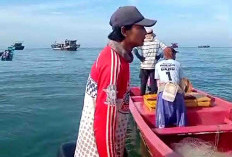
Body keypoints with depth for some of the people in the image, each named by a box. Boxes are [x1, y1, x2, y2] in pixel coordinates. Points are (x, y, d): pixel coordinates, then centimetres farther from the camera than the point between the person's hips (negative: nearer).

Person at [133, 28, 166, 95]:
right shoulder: (157, 42, -1)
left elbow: (134, 49, -18)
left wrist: (140, 57, -9)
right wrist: (159, 56, 4)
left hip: (144, 67, -1)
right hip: (154, 66, 1)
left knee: (143, 83, 11)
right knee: (153, 83, 10)